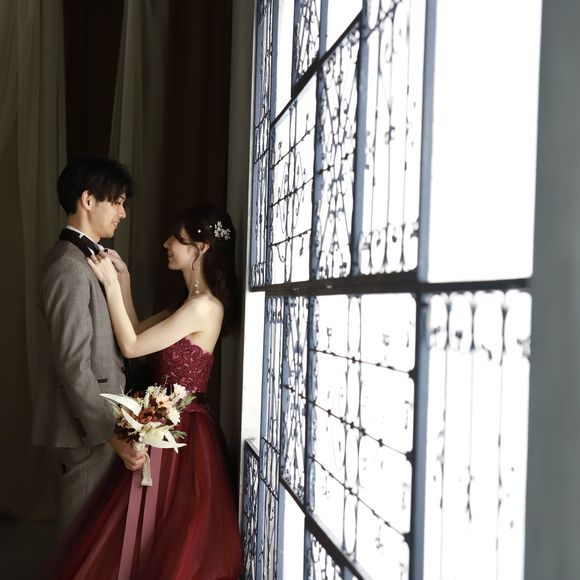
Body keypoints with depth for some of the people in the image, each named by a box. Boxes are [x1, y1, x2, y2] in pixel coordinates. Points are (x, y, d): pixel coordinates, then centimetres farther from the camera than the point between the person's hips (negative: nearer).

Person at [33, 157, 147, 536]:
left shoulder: (83, 258, 13)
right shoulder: (70, 267, -20)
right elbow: (73, 363, -24)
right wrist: (112, 434, -24)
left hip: (93, 415, 10)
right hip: (87, 422, -10)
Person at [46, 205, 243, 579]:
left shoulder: (203, 307, -20)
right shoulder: (195, 303, 10)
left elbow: (131, 346, -15)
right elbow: (140, 334, 13)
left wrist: (111, 286, -12)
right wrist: (123, 279, 7)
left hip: (181, 432, -9)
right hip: (172, 425, 9)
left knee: (167, 538, 3)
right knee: (170, 535, 19)